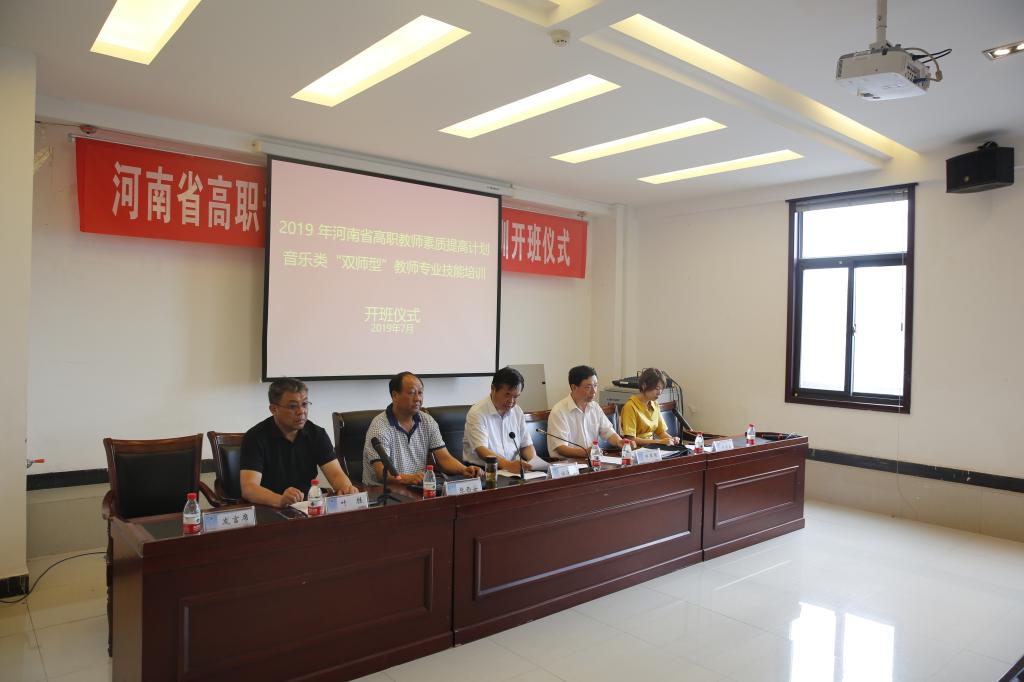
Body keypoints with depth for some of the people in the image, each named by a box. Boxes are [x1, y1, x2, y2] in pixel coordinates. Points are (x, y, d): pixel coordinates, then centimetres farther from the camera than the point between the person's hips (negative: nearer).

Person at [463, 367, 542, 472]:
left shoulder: (517, 411, 10)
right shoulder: (477, 413, -11)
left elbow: (526, 445, 14)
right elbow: (482, 451, -22)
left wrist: (535, 463, -7)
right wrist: (508, 465, -37)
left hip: (514, 470, 5)